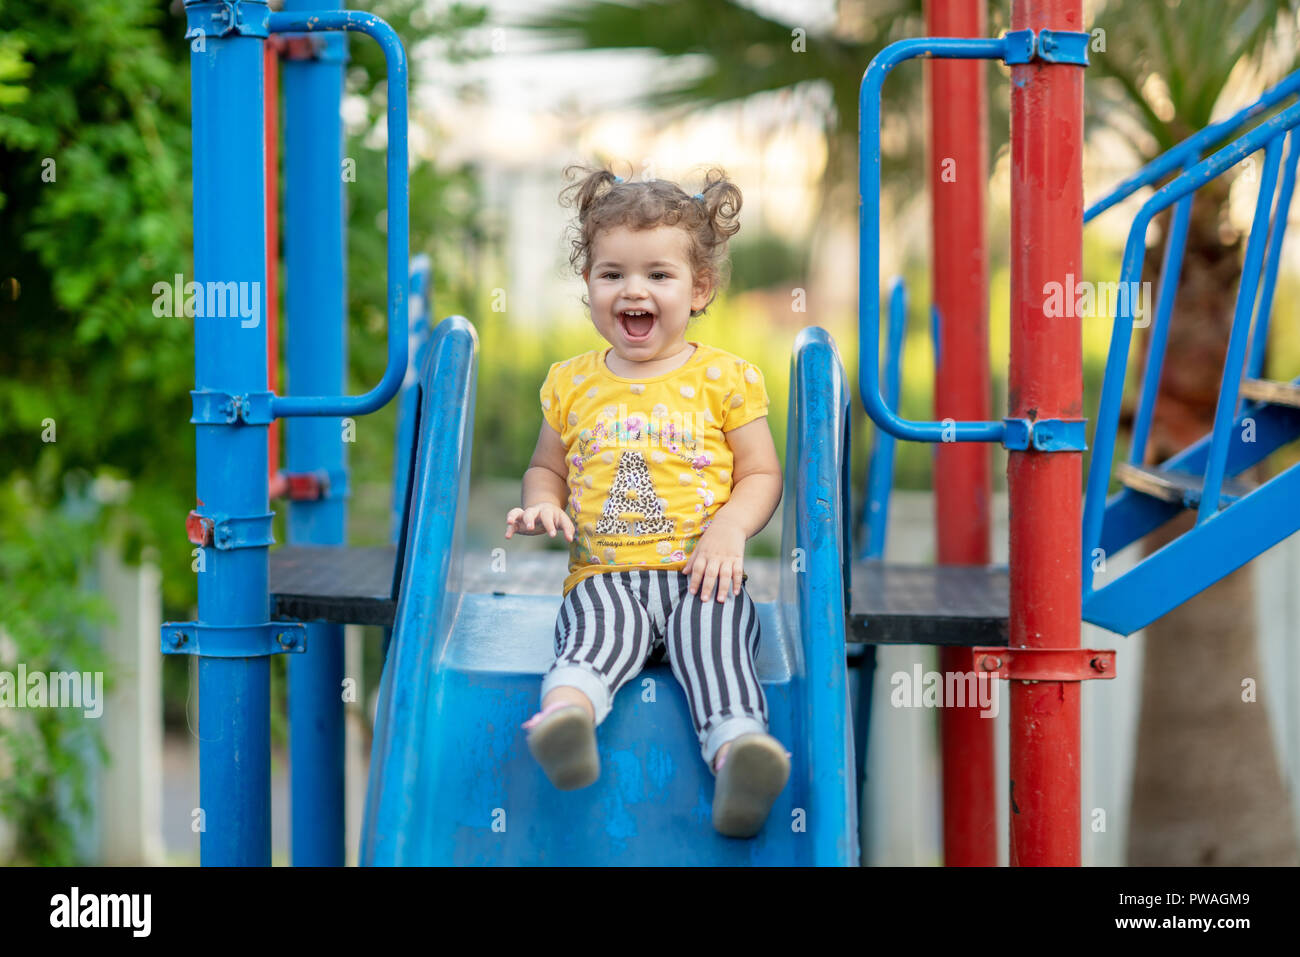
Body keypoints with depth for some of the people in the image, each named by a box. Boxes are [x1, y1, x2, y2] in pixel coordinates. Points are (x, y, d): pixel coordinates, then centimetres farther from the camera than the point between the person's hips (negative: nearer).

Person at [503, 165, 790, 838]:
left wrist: (730, 529, -9)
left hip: (698, 574, -1)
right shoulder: (571, 384, 18)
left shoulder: (725, 378, 11)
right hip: (605, 575, 1)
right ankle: (566, 714, -66)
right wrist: (542, 504, 6)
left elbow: (762, 474, 12)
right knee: (601, 626, -34)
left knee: (713, 629, -34)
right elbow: (547, 466, 30)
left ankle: (735, 748, -59)